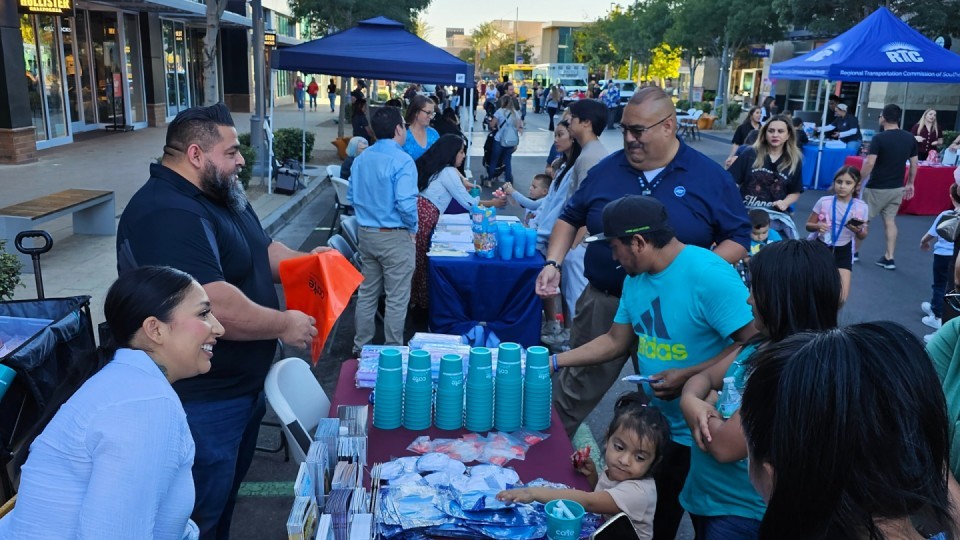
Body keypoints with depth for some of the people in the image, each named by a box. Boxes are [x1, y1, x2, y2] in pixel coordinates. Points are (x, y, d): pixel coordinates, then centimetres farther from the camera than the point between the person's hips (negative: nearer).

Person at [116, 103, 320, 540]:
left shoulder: (221, 195, 8)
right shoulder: (167, 216, -27)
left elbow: (261, 251, 18)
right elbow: (212, 306, -35)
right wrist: (284, 325, -23)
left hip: (243, 384, 10)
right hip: (201, 401, -10)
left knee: (228, 491, 27)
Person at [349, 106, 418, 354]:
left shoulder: (361, 159, 5)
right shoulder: (402, 160, -18)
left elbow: (351, 195, 12)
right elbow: (406, 203, -25)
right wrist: (413, 228, -9)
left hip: (366, 233, 7)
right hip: (395, 236, -7)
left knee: (367, 292, 17)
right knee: (396, 298, 4)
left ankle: (362, 345, 27)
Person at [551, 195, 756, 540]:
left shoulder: (708, 275, -25)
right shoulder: (635, 278, 2)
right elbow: (615, 341, 10)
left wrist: (688, 377, -28)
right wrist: (556, 362, 5)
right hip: (659, 426, 8)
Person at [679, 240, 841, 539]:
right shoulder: (761, 344, 0)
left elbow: (725, 446, -28)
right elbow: (705, 376, 8)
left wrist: (697, 411, -9)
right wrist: (690, 400, -14)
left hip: (741, 513, -8)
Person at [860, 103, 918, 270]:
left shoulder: (879, 138, -16)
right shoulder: (910, 138, 3)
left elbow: (869, 164, -21)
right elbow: (914, 164, 8)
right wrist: (910, 183, 19)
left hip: (877, 188, -5)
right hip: (897, 188, 5)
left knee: (863, 219, 9)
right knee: (890, 220, 10)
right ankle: (889, 258, 9)